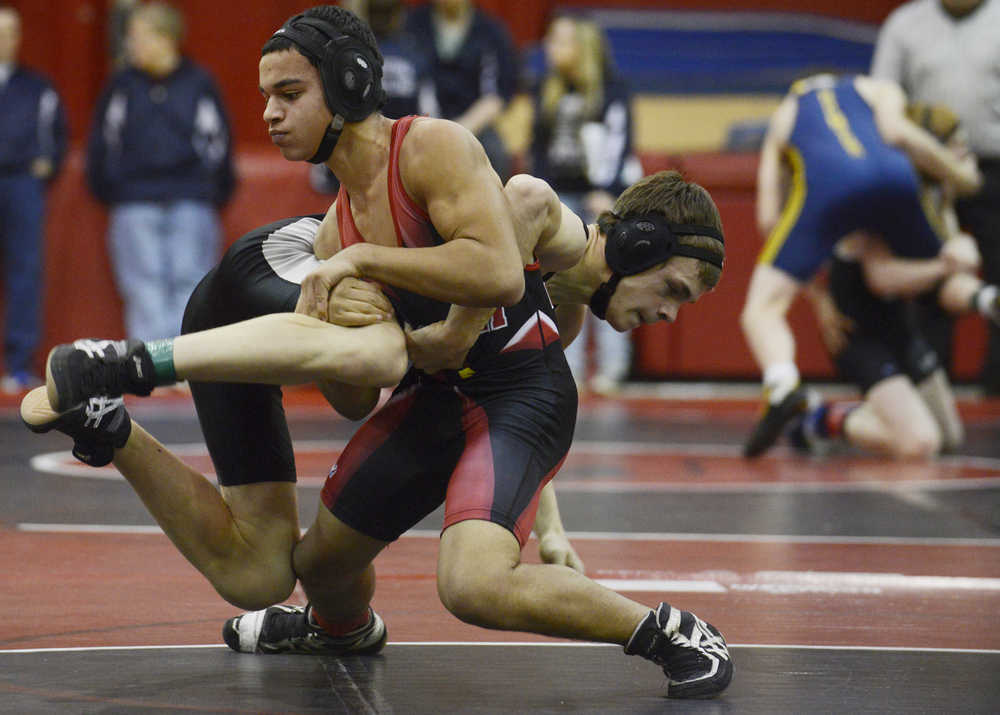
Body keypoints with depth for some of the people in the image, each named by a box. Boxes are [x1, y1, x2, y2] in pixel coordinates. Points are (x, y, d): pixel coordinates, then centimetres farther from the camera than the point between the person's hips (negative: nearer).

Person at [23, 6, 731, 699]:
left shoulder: (435, 147, -15)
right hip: (433, 393, 8)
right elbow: (356, 402, 12)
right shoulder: (335, 230, 9)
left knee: (476, 584, -31)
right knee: (321, 560, 19)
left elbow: (500, 274, -31)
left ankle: (666, 633, -11)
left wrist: (361, 259, -24)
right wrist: (328, 339, -10)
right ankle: (343, 626, 57)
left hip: (522, 390, -8)